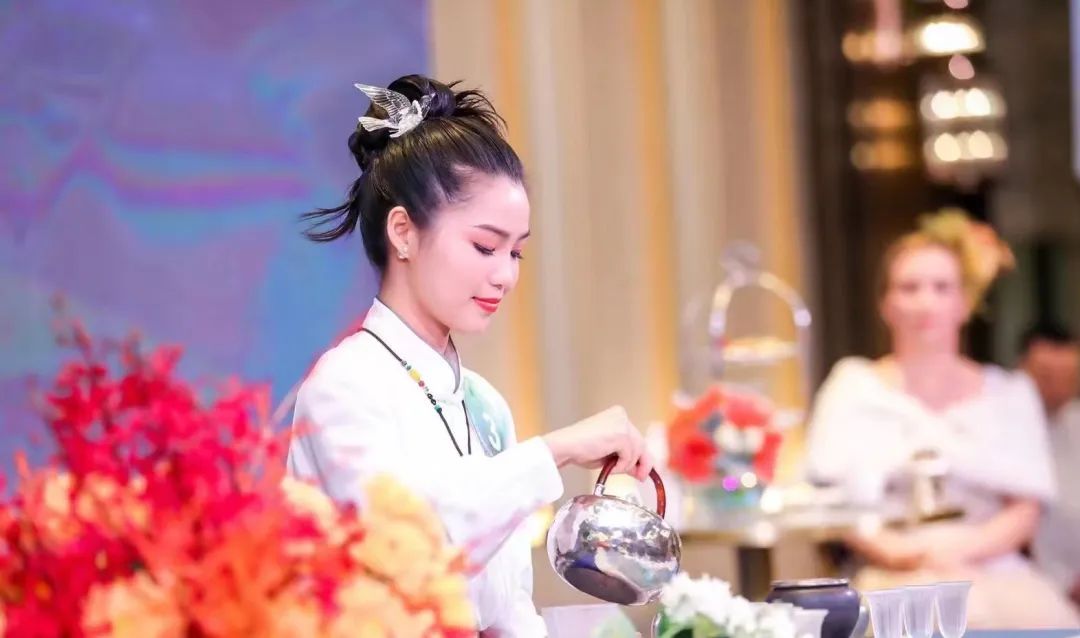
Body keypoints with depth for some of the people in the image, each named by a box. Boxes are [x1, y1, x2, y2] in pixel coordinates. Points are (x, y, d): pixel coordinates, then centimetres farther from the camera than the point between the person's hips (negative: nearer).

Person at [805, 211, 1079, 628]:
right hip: (895, 578, -2)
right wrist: (901, 552, -15)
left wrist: (963, 547, -12)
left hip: (993, 573, 2)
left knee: (1034, 613, -33)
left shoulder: (1009, 394, 19)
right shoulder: (854, 387, 15)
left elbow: (1026, 509, 9)